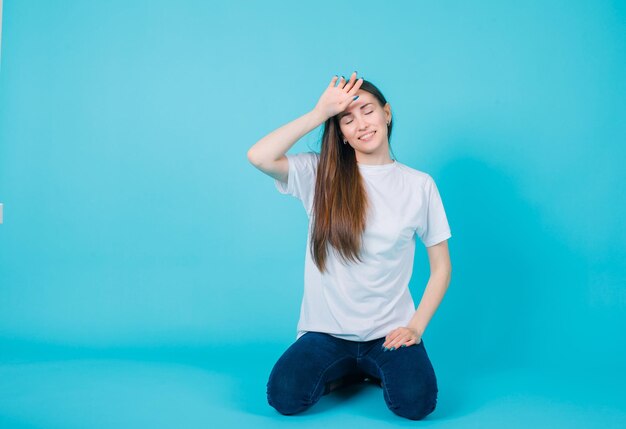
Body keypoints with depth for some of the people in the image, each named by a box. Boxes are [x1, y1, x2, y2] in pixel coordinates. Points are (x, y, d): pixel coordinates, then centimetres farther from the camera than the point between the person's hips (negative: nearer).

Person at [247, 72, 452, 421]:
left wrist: (416, 327, -8)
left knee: (415, 403, -25)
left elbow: (441, 267, 4)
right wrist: (320, 113, -15)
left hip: (389, 329, 0)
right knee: (284, 398, -22)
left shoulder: (419, 185, 0)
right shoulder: (320, 173, -1)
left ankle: (377, 368, 11)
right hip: (327, 329, 1)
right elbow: (259, 157, -19)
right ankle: (351, 371, 10)